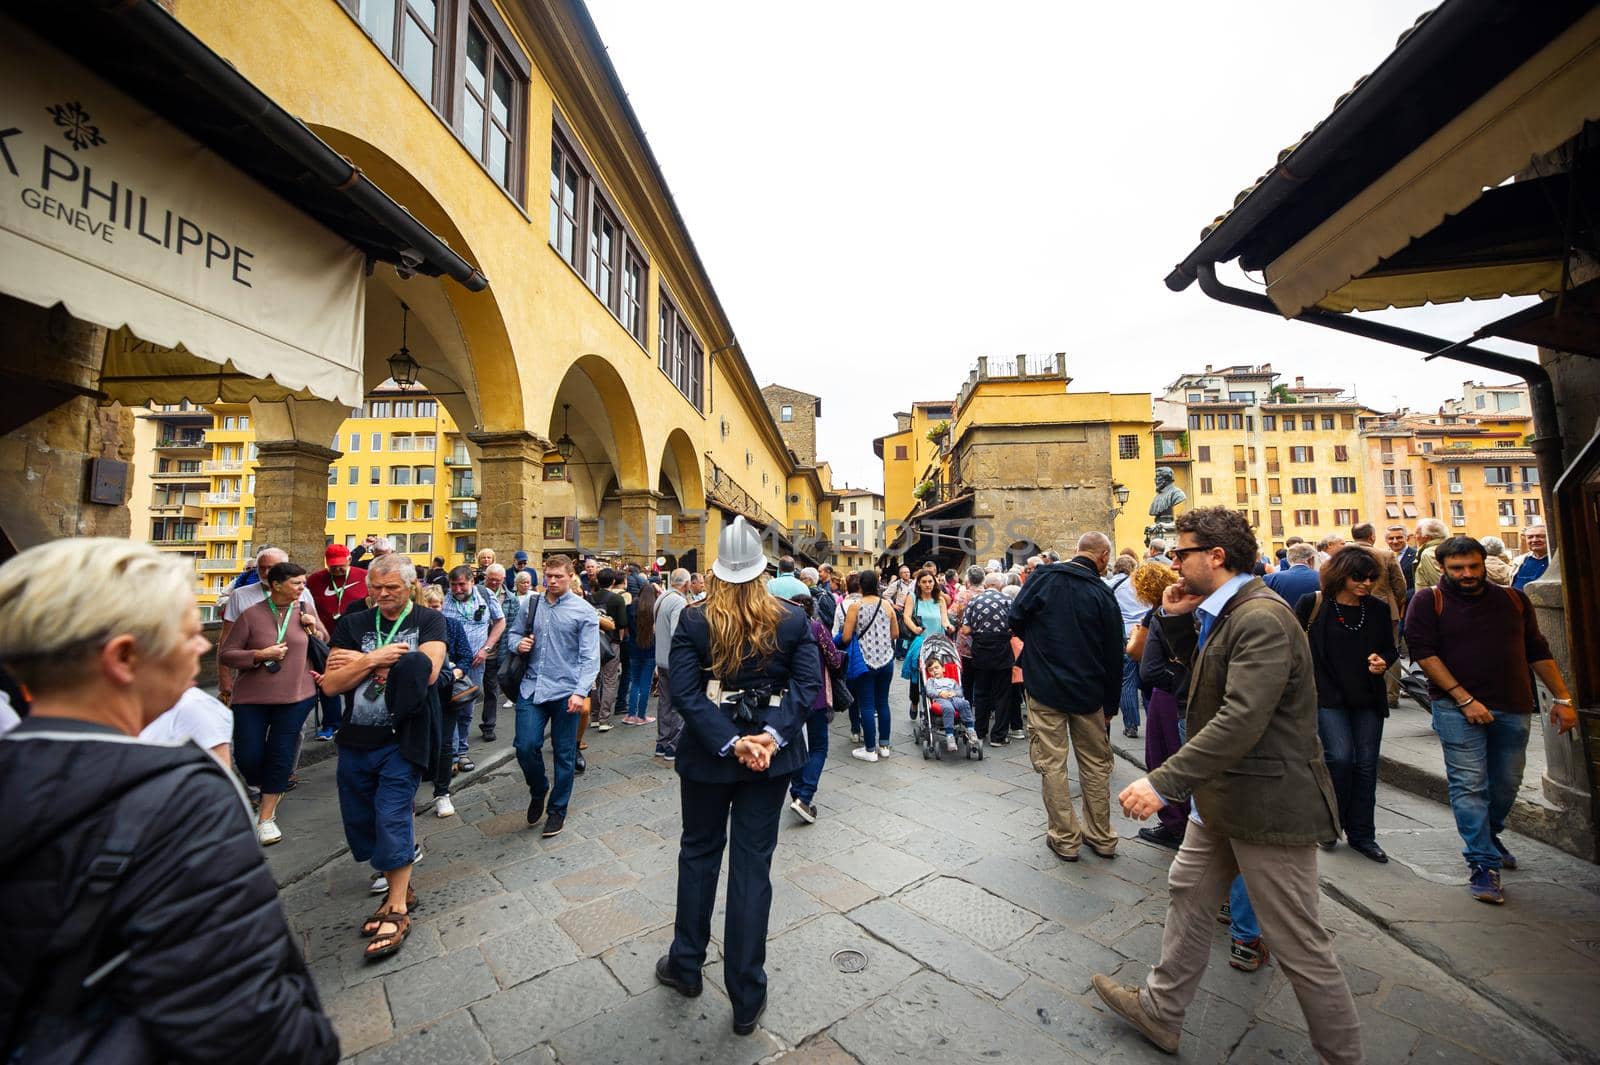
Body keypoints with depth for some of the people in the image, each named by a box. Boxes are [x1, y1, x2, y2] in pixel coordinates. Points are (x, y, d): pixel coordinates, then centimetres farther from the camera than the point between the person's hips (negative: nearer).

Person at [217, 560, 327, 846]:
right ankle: (269, 788, 36)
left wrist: (314, 629, -9)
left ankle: (266, 817, 18)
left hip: (296, 696, 1)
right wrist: (260, 655, -20)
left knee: (281, 755, 4)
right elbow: (225, 654, -5)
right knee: (247, 756, 3)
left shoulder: (305, 611, 0)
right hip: (252, 697, -1)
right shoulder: (252, 614, -8)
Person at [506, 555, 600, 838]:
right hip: (531, 688, 3)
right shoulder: (531, 606, 6)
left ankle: (558, 809, 29)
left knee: (564, 754, 9)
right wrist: (519, 643, -5)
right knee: (525, 747, 0)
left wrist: (581, 692, -19)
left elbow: (590, 657, -9)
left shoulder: (584, 611, -7)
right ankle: (538, 790, 32)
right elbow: (515, 634, 19)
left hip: (565, 693, -3)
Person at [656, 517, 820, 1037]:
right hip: (772, 754, 1)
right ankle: (746, 997, 25)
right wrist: (773, 734, -19)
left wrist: (730, 742, -18)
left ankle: (686, 966, 41)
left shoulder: (694, 620, -11)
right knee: (753, 866, 12)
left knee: (698, 853, 22)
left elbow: (684, 691, -17)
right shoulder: (793, 619, -8)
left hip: (707, 755, 0)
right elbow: (809, 685, -14)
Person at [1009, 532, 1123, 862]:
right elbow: (1114, 654, 2)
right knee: (1095, 763, 17)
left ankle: (1065, 838, 14)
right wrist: (1111, 701, 12)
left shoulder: (1044, 576, -8)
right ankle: (1102, 837, 29)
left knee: (1052, 763, 7)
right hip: (1088, 691, 2)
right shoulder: (1103, 594, -3)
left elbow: (1016, 617, -6)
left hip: (1045, 686, -2)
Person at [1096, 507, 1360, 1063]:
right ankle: (1161, 1011, 36)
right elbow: (1200, 667, 20)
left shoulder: (1262, 619, -25)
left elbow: (1241, 720, -32)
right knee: (1187, 892, 19)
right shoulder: (1222, 613, 6)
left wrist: (1163, 782, -34)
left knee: (1299, 943, 8)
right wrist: (1175, 620, 3)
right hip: (1225, 795, 10)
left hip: (1268, 802, -10)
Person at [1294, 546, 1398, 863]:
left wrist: (1383, 662, -7)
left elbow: (1391, 648, 15)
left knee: (1366, 764, 6)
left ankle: (1362, 835, 21)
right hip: (1327, 696, -4)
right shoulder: (1313, 604, -9)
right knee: (1340, 757, -14)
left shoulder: (1379, 609, 4)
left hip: (1368, 698, 4)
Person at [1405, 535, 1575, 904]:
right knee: (1469, 785, -5)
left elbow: (1537, 652, 16)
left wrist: (1562, 699, 13)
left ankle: (1489, 837, 38)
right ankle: (1483, 864, 2)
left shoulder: (1513, 599, 10)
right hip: (1457, 708, -4)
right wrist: (1465, 699, -14)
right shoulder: (1428, 601, -5)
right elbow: (1423, 652, -11)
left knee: (1507, 783, 15)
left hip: (1514, 708, 5)